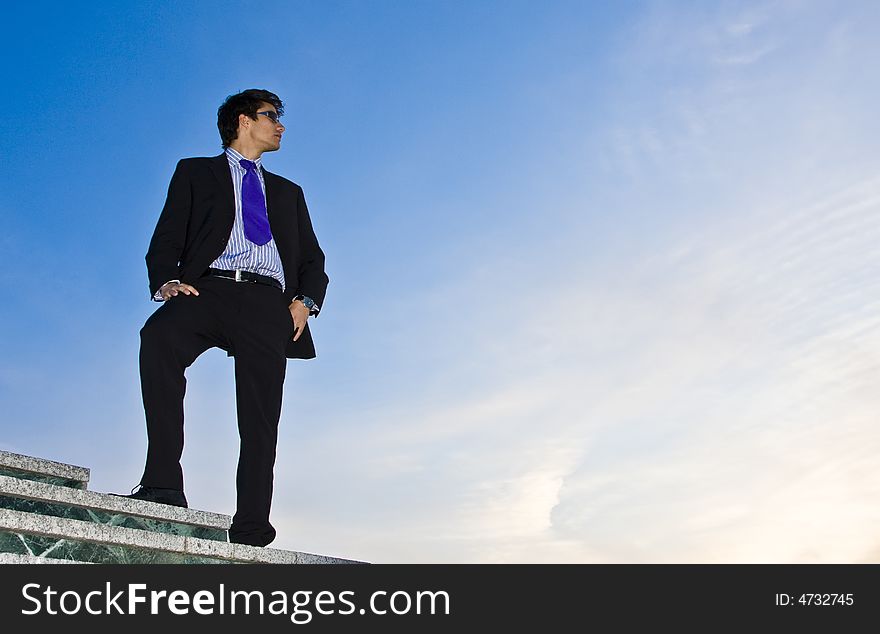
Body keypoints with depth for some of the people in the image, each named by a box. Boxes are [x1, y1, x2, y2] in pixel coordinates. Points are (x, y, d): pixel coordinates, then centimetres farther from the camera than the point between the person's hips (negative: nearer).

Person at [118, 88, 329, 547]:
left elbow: (313, 260, 24)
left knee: (261, 420, -11)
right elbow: (166, 239, 10)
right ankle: (164, 485, -34)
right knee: (159, 336, -34)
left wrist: (306, 301, 2)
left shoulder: (288, 192, 32)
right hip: (207, 289, -2)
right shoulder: (196, 172, 23)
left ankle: (249, 534, -14)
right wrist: (167, 281, -11)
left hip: (267, 303, 3)